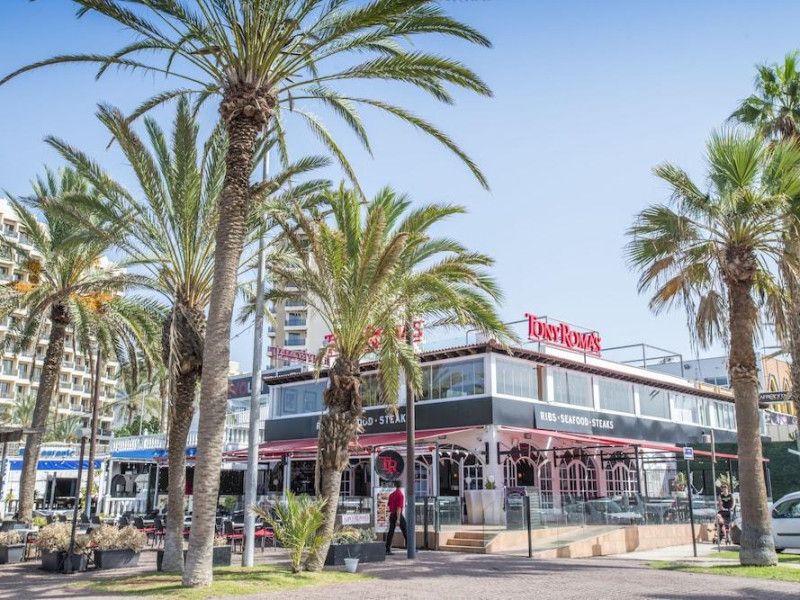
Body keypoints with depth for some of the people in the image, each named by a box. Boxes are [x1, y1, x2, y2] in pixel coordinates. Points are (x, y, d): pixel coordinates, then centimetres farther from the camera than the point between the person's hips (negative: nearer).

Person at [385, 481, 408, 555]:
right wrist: (398, 519, -19)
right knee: (405, 532, 3)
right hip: (398, 515, -6)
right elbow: (399, 508, -17)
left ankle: (388, 550, -1)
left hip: (391, 515, 6)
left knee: (390, 532, 3)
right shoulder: (400, 494, -11)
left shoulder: (391, 494, 11)